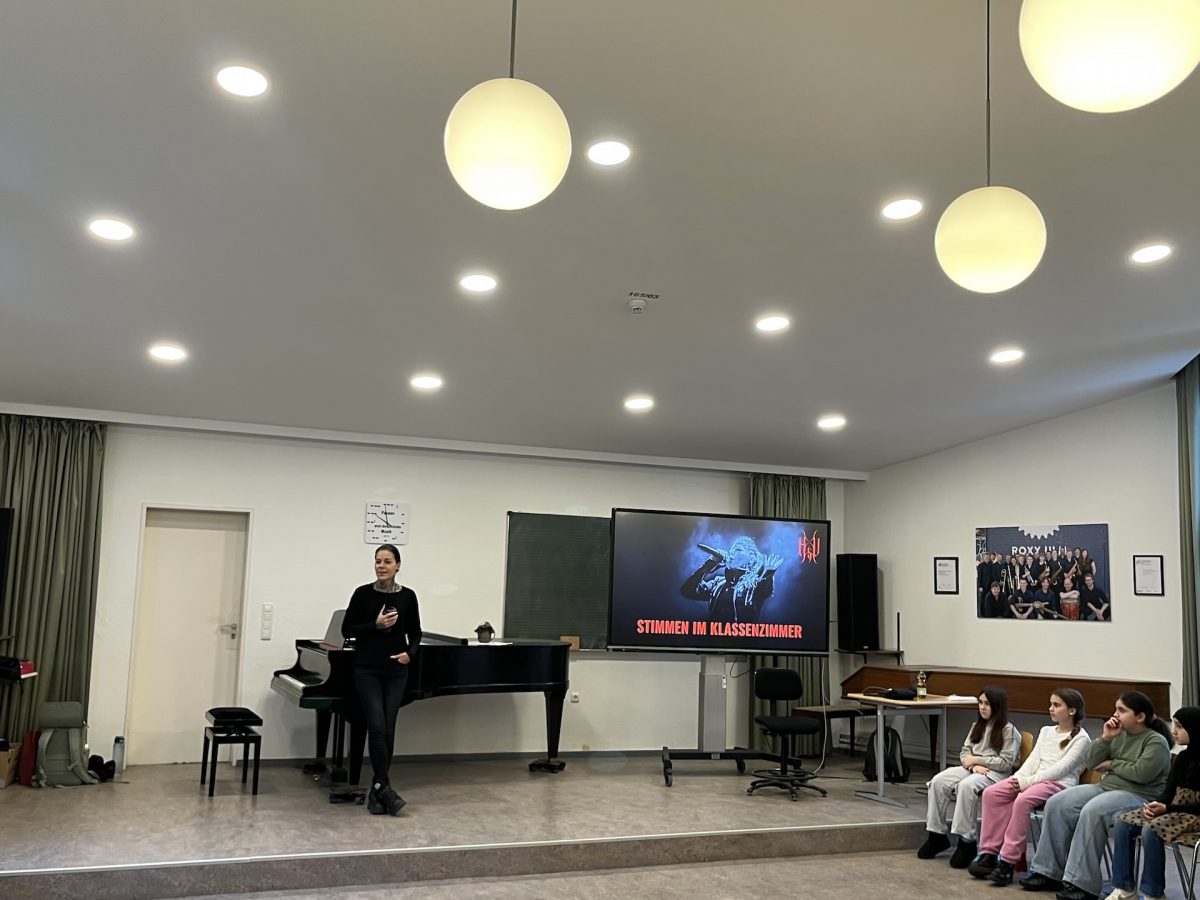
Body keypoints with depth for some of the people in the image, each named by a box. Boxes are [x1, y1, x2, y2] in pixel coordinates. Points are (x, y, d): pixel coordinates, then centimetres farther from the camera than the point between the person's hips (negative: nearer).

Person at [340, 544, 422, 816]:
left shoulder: (408, 596, 1)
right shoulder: (363, 594, -4)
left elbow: (415, 632, 8)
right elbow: (347, 630, -2)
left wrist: (410, 653, -11)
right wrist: (375, 625, -15)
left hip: (396, 671, 2)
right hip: (367, 670, -2)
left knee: (388, 729, 3)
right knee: (376, 727, -12)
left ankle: (376, 789, 13)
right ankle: (383, 786, -4)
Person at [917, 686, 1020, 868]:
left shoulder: (1008, 730, -4)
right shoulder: (977, 726, 18)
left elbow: (1006, 762, -10)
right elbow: (965, 751, 14)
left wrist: (977, 760, -9)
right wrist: (972, 764, -8)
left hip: (996, 773, -7)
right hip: (972, 769, 7)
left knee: (966, 785, -37)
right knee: (938, 781, -19)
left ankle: (967, 842, -30)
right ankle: (936, 835, -10)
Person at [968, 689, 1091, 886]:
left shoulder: (1080, 738, 0)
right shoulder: (1046, 731, 23)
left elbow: (1061, 768, -11)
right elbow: (1033, 760, 15)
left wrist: (1027, 781, -17)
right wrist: (1018, 778, -6)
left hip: (1060, 784, -7)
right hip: (1035, 780, 7)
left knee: (1023, 800, -36)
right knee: (991, 793, -17)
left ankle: (1007, 863, -30)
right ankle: (989, 854, -16)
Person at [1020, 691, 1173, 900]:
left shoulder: (1156, 742, -6)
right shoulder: (1119, 734, 13)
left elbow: (1141, 773, -21)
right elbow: (1090, 762, 9)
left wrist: (1111, 764, -7)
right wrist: (1105, 738, -5)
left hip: (1140, 795, -8)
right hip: (1106, 787, 8)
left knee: (1092, 812, -34)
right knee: (1057, 804, -10)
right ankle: (1050, 872, -6)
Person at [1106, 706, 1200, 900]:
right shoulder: (1183, 757, 12)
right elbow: (1168, 793, 10)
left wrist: (1166, 808, -23)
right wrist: (1155, 806, -11)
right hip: (1175, 809, 8)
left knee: (1151, 830, -32)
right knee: (1123, 823, -11)